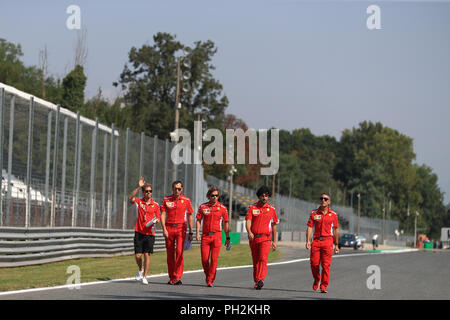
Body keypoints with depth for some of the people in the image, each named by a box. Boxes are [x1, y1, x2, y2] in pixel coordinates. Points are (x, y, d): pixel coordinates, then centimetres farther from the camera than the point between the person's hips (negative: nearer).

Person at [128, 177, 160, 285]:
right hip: (139, 232, 0)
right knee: (138, 255, -1)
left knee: (147, 255, -6)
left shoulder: (155, 204, 5)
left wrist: (155, 221, -12)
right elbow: (131, 198, -17)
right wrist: (138, 187, -22)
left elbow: (158, 218, 11)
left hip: (150, 233, 0)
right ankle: (140, 269, 30)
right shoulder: (139, 202, 4)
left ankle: (144, 277, 2)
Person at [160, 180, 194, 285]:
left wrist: (191, 232, 6)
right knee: (170, 253, 5)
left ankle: (177, 277, -15)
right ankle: (171, 277, 15)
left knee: (179, 252, -14)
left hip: (181, 228, -1)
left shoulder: (186, 200, 4)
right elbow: (162, 215, 1)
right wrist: (164, 229, -11)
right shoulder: (166, 199, 4)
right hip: (169, 228, 1)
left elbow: (190, 217, 8)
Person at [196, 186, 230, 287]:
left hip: (217, 236, -1)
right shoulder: (202, 207, 4)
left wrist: (227, 238, 9)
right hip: (205, 235, 1)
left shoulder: (223, 208, 3)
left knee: (214, 259, -7)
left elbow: (226, 223, 9)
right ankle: (208, 276, 24)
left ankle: (210, 280, -1)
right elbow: (198, 220, 8)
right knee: (204, 259, -1)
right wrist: (197, 233, -6)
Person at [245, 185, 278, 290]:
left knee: (263, 259, -19)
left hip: (265, 238, -2)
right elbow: (248, 221, -7)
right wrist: (249, 232, -28)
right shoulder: (252, 207, 4)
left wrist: (274, 241, 12)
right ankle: (256, 281, 20)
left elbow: (274, 226, 13)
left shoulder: (272, 209, 6)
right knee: (255, 261, 9)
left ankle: (261, 280, -31)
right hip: (253, 237, 2)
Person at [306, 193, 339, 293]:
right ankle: (316, 280, 26)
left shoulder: (333, 215, 7)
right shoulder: (314, 213, 7)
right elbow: (309, 227, 3)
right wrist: (308, 241, -9)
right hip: (316, 240, 1)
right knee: (314, 263, -2)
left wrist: (336, 245, 12)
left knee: (326, 265, -6)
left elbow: (335, 230, 11)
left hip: (327, 241, -1)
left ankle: (324, 286, 1)